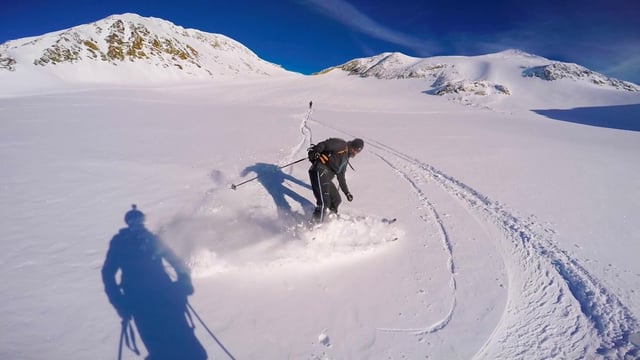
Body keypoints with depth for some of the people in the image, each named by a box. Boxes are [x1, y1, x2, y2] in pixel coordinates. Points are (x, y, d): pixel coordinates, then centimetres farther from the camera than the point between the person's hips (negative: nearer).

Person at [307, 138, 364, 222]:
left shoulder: (345, 159, 27)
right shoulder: (341, 144, 3)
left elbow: (341, 177, 31)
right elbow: (324, 145, -11)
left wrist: (347, 192, 32)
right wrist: (314, 151, -29)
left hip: (326, 178, 10)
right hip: (319, 172, -10)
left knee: (336, 200, 14)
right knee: (324, 202, -18)